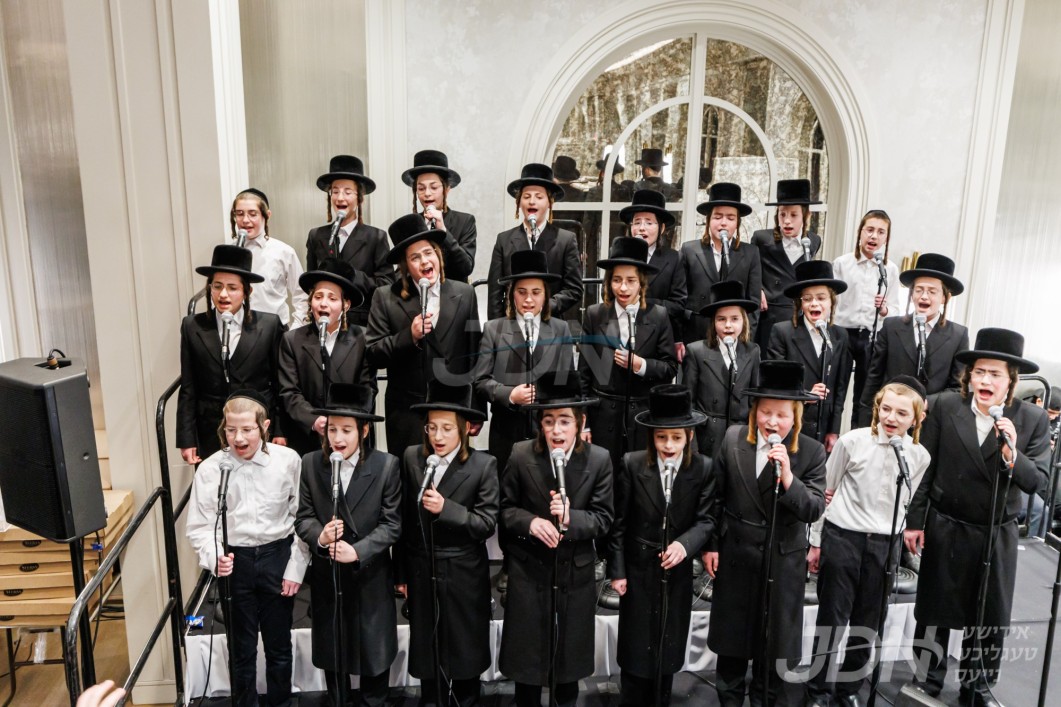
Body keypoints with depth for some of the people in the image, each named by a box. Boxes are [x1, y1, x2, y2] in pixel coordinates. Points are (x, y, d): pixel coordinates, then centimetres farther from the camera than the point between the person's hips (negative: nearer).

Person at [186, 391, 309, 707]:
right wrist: (214, 557, -23)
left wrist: (296, 568, -5)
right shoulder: (210, 468, -12)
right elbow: (199, 526, -5)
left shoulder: (288, 460, -13)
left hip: (277, 557, 0)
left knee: (279, 644, 16)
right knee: (242, 647, 15)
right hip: (235, 562, 0)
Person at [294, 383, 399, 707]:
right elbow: (302, 516, -4)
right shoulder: (310, 464, -5)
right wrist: (319, 536, -25)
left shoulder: (387, 465, -11)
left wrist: (357, 551, -23)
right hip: (326, 573, 2)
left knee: (374, 649, 13)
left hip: (370, 574, -2)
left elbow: (391, 523, -12)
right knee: (332, 648, 19)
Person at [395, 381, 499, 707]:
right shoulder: (411, 458, -4)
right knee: (427, 655, 16)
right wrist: (401, 573, 7)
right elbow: (404, 519, 2)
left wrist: (446, 508, -27)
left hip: (464, 575, -2)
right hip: (421, 570, 2)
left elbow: (487, 523, -14)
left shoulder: (484, 465, -12)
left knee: (464, 655, 14)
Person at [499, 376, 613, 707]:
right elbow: (504, 507, -3)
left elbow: (603, 518, -9)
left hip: (576, 570, 1)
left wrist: (570, 517, -27)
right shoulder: (521, 455, -11)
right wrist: (530, 521, -22)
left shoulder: (599, 459, -11)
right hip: (529, 568, 0)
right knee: (527, 650, 13)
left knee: (570, 647, 19)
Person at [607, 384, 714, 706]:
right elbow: (618, 523, -7)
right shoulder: (631, 465, -11)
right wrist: (617, 570, -7)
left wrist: (684, 544, -27)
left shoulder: (703, 468, -8)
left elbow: (705, 519, -8)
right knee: (636, 649, 10)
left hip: (677, 571, 2)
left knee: (669, 648, 18)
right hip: (639, 570, -1)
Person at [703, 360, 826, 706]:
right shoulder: (733, 439, -6)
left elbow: (814, 510, -14)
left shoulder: (812, 452, -10)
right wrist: (711, 545, 3)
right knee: (731, 638, 16)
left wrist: (787, 476, -29)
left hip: (782, 560, -1)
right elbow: (716, 496, 2)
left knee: (771, 639, 14)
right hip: (735, 554, 2)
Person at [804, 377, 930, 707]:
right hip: (842, 537, -2)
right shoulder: (852, 441, -11)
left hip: (885, 545, 3)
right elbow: (827, 492, -2)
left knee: (867, 623, 14)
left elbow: (904, 501, 10)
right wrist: (816, 542, 1)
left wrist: (891, 540, 8)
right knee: (832, 618, 7)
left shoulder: (920, 456, -4)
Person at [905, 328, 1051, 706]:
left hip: (998, 536, 1)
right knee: (934, 609, 14)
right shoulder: (943, 406, -10)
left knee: (991, 617, 16)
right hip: (944, 529, -1)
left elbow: (1037, 481, -11)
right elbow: (924, 468, -6)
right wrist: (915, 521, -5)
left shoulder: (1033, 419, -8)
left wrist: (1012, 455, -30)